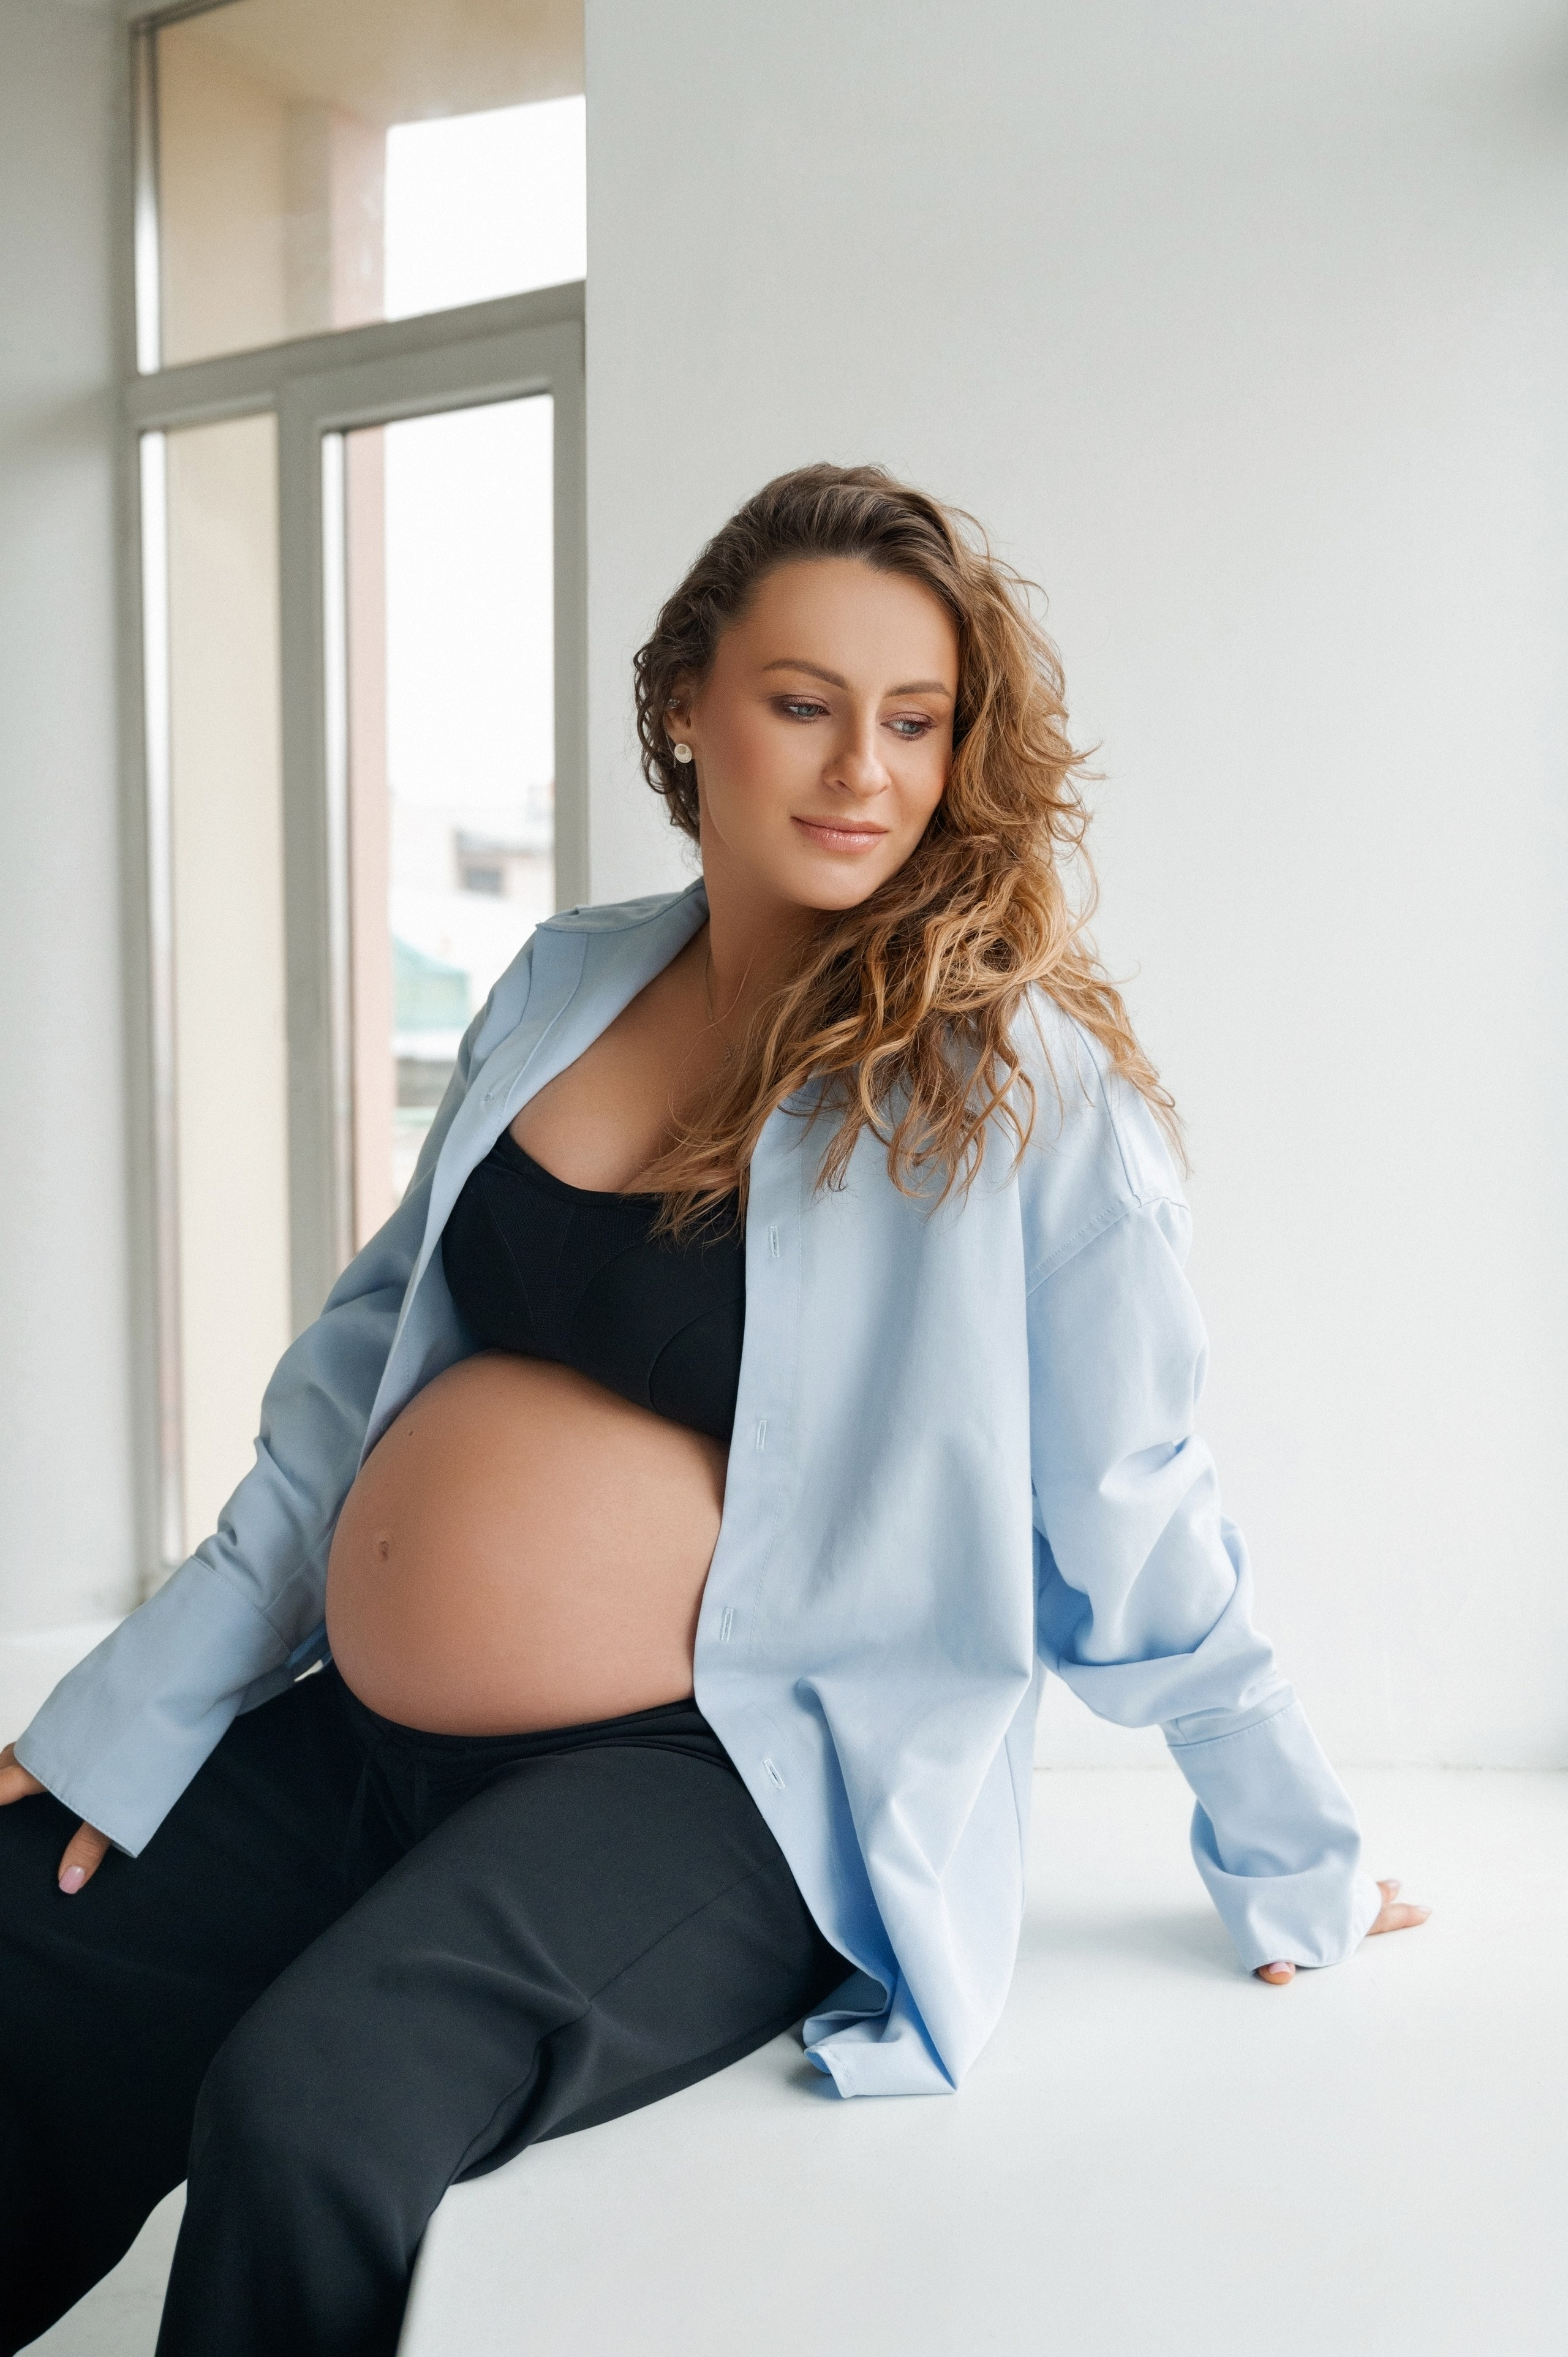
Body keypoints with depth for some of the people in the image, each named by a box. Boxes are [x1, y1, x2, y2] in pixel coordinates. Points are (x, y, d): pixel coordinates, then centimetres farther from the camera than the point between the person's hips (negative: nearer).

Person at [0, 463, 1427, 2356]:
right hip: (360, 1748, 7)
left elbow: (1128, 1520, -3)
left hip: (714, 1779, -6)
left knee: (308, 2104, -28)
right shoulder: (562, 987, 5)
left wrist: (1295, 1869, 5)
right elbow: (363, 1372, 10)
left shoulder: (1022, 1081, -12)